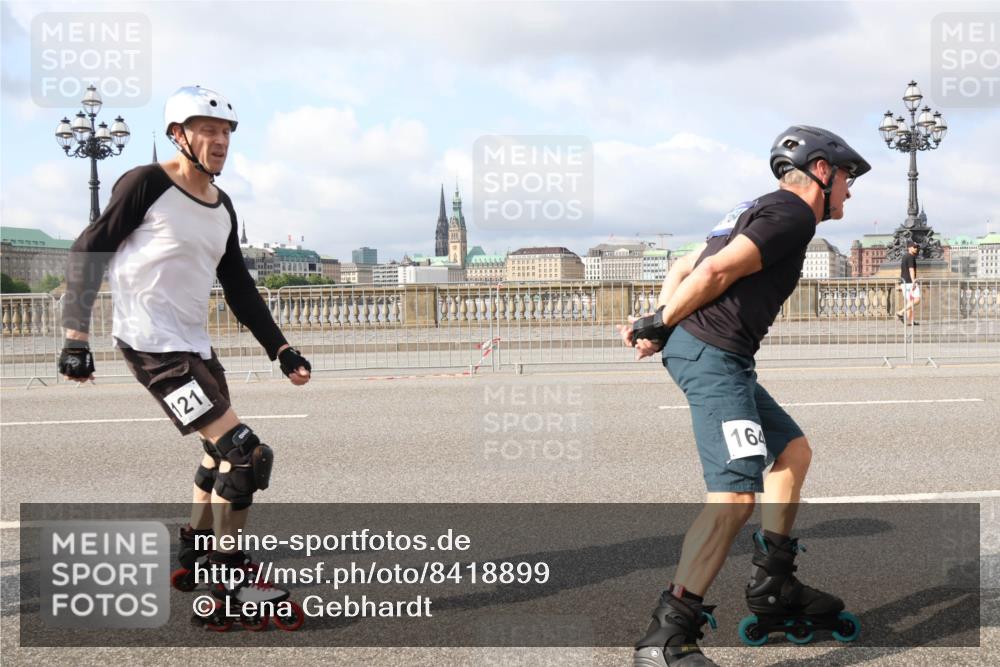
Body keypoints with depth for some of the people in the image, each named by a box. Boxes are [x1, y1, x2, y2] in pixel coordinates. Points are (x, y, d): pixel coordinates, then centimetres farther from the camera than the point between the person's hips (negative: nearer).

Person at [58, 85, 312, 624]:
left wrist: (281, 350, 9)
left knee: (222, 454, 20)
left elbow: (239, 288, 15)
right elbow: (86, 255, -8)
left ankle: (191, 556, 38)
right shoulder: (146, 185, -11)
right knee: (245, 454, -14)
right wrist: (75, 337, -13)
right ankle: (234, 579, 0)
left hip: (195, 345, 9)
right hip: (153, 346, -9)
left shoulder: (222, 207, 10)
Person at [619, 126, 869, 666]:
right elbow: (715, 271, -17)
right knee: (736, 495, -19)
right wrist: (660, 327, -7)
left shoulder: (762, 210, 26)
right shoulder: (794, 212, -6)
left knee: (792, 449, 21)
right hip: (711, 353, -11)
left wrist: (659, 325, 9)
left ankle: (772, 584, 24)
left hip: (722, 358, 11)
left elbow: (683, 268, 22)